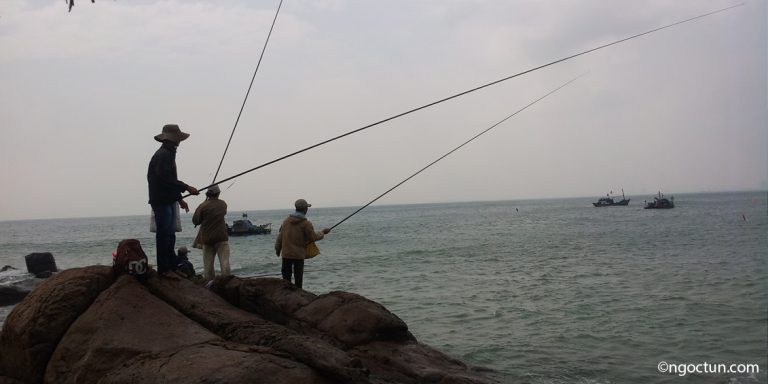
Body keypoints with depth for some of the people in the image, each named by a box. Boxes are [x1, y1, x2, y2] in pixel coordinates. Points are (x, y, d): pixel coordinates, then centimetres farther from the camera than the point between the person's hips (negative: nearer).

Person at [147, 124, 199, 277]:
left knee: (170, 234, 11)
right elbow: (166, 179, -23)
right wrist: (186, 188, -20)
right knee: (164, 234, -7)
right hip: (161, 200, -10)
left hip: (169, 201, 10)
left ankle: (171, 266, 16)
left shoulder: (169, 154, 18)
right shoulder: (162, 155, -14)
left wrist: (179, 199, 21)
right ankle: (164, 268, -3)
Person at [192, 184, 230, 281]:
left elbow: (195, 221, -4)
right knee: (224, 262, -4)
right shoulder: (223, 204, 3)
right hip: (221, 237, 0)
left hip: (207, 238, 0)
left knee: (208, 263, 5)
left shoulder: (203, 206, -7)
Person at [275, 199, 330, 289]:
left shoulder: (287, 220, 3)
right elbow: (313, 237, -7)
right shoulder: (306, 223, -12)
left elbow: (280, 236, 8)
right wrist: (323, 232, 11)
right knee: (298, 276, 4)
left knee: (286, 275, 10)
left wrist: (278, 249, 19)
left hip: (286, 254, 4)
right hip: (299, 254, -4)